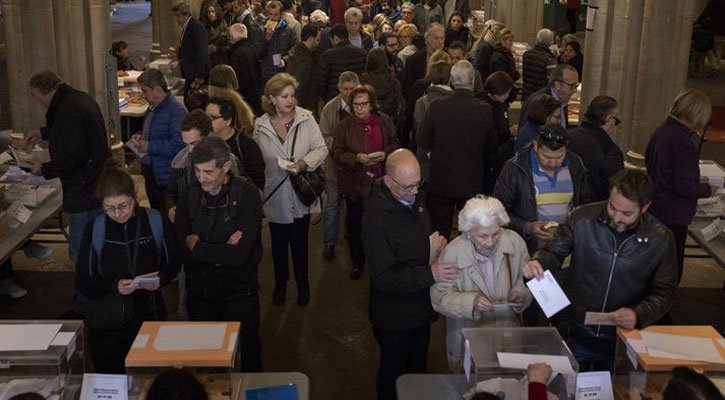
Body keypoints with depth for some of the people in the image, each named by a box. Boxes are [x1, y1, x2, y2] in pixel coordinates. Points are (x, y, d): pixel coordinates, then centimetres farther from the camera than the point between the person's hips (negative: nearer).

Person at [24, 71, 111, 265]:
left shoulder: (67, 111, -21)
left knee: (81, 255, -4)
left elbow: (72, 158, -25)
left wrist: (44, 169, -9)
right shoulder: (79, 97, 11)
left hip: (86, 193, -11)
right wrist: (42, 133, 33)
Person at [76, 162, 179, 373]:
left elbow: (172, 262, 6)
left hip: (150, 319, 0)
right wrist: (114, 286, -21)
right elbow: (82, 281, -4)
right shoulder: (95, 229, -6)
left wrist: (160, 279, -15)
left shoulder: (154, 221, -6)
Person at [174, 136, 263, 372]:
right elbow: (181, 249, -10)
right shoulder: (189, 197, -3)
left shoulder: (247, 195, -16)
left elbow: (239, 254, -24)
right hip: (199, 295, 4)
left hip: (239, 297, -3)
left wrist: (196, 245, -13)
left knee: (246, 360, 14)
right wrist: (222, 250, -21)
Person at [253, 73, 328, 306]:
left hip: (301, 193, -1)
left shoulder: (306, 118, -9)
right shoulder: (260, 126, -4)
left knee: (300, 242, 12)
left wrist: (303, 163, -23)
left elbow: (321, 149, -6)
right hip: (275, 196, 1)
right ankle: (280, 283, 37)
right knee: (279, 243, 17)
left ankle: (302, 284, 32)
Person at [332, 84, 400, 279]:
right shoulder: (345, 125, -6)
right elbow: (336, 152, -6)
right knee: (354, 226, 10)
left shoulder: (384, 121, -1)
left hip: (379, 182, 1)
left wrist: (385, 153, -12)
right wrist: (357, 158, -21)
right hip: (355, 184, -1)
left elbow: (395, 143, 9)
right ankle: (357, 262, 28)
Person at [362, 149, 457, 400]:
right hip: (395, 316, -8)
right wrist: (430, 274, -32)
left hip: (420, 308, 8)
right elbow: (384, 278, -27)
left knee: (418, 367, 26)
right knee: (394, 373, 14)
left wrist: (435, 243, -4)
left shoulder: (410, 199, -3)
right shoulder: (376, 219, -29)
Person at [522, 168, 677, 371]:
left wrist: (639, 314, -22)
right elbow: (553, 253, -2)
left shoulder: (660, 238, -11)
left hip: (622, 343, 0)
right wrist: (537, 262, -24)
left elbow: (664, 293, -4)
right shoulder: (583, 218, -14)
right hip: (573, 336, 0)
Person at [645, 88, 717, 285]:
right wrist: (708, 189, -3)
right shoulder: (682, 142, -23)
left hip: (654, 210, 9)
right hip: (672, 216, -9)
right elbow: (685, 187, -23)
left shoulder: (660, 131, 4)